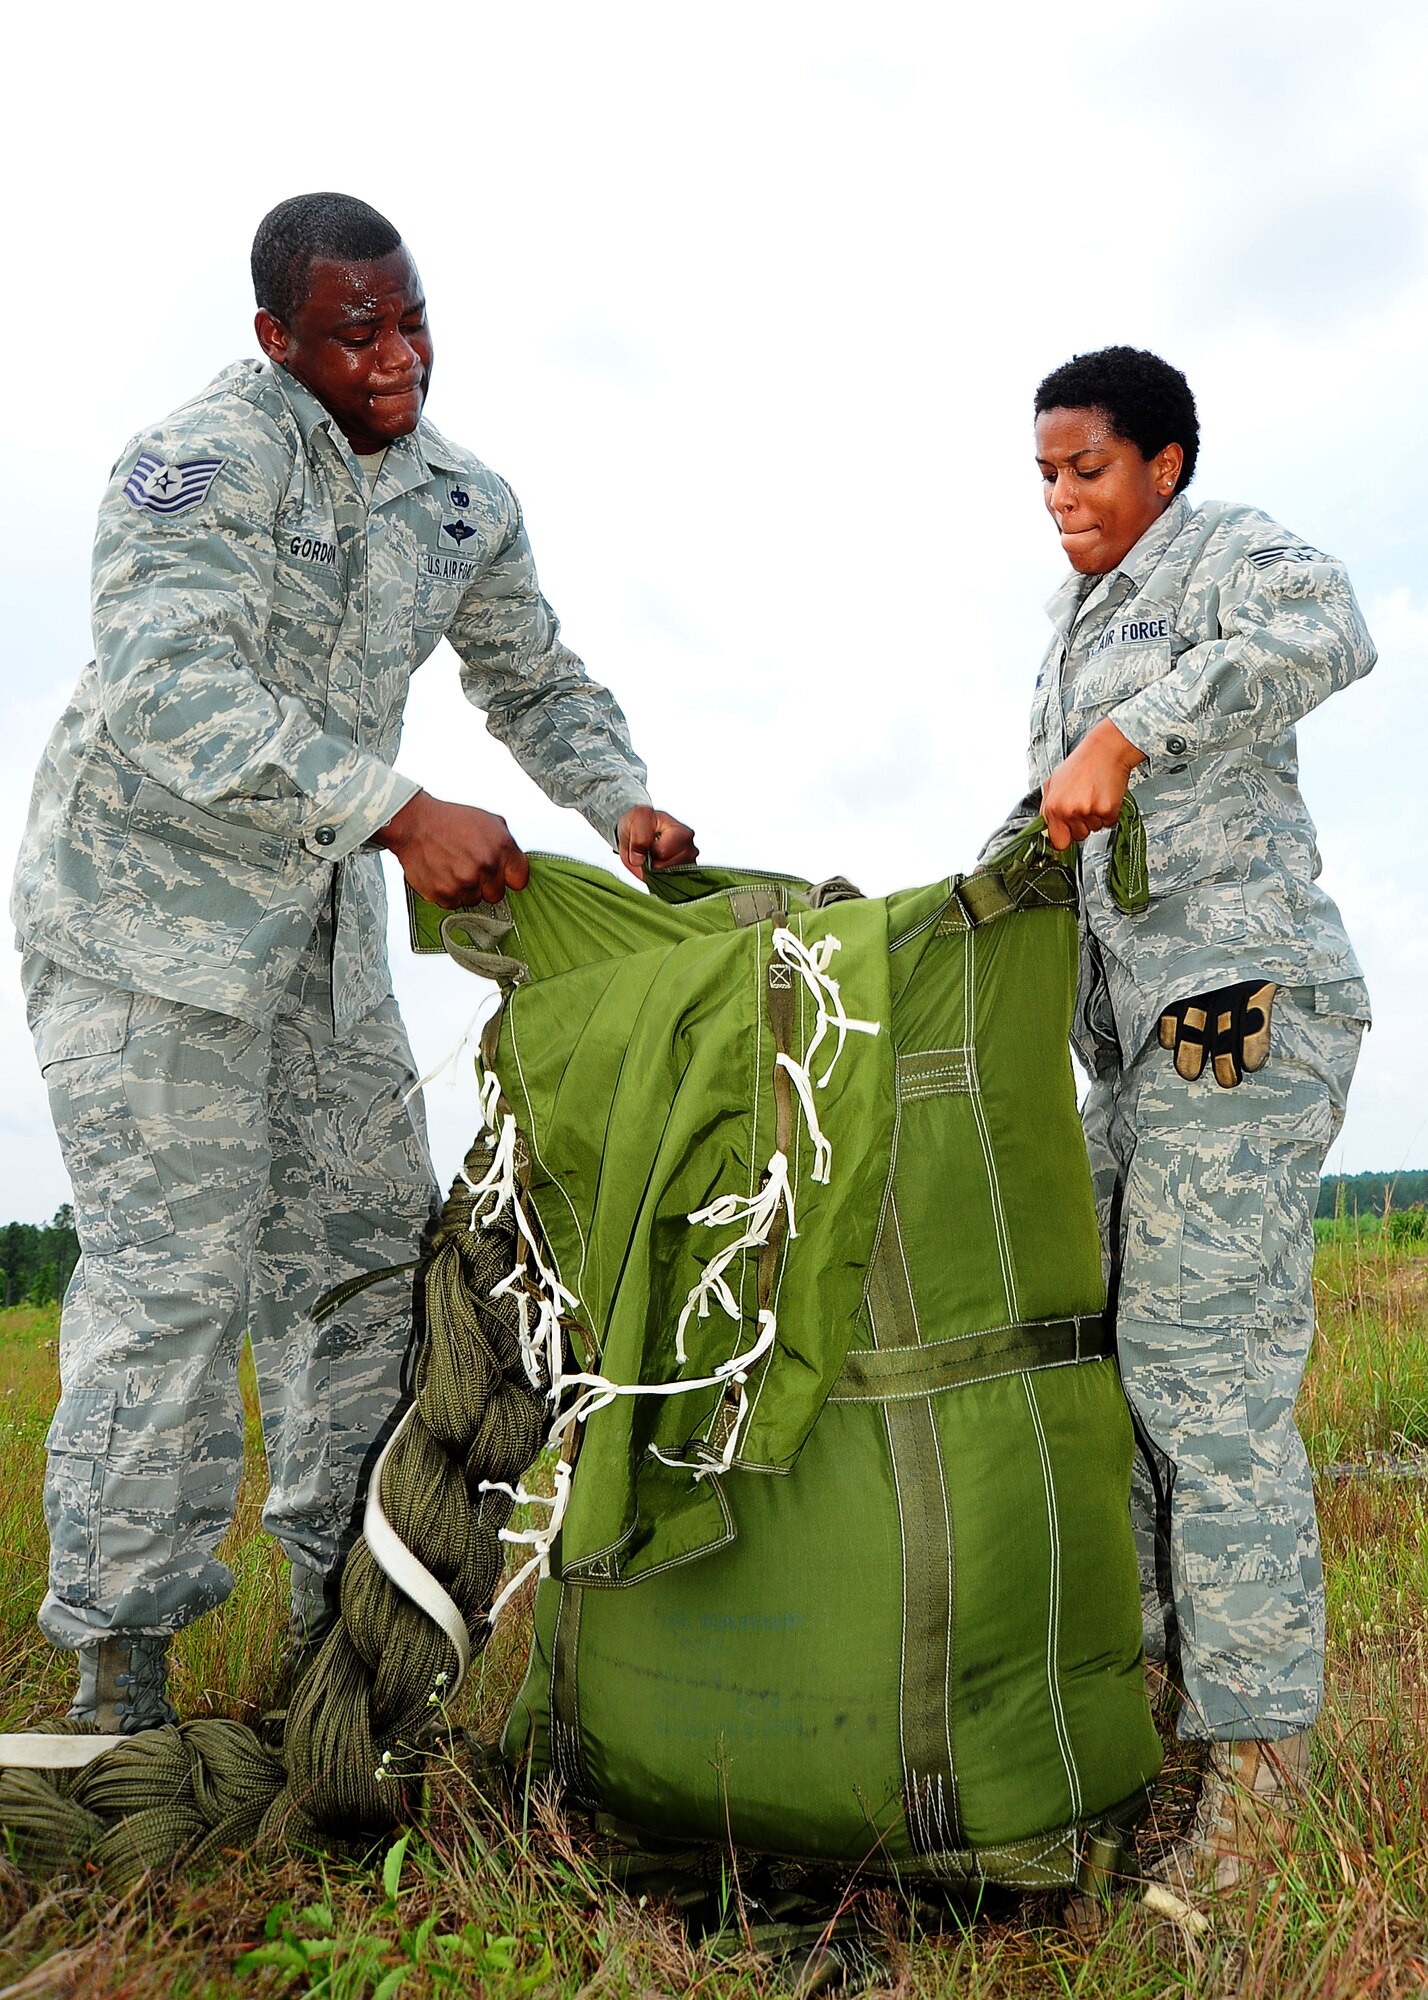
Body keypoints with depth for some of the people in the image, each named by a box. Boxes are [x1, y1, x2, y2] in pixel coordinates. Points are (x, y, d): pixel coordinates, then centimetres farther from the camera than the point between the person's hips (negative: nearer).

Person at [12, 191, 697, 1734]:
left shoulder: (465, 506, 7)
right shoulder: (205, 456, -15)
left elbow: (536, 685, 18)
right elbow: (175, 688, -29)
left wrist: (622, 801, -1)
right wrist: (403, 815, -36)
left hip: (321, 914, 7)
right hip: (147, 897, -7)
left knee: (368, 1251, 7)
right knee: (176, 1274, -9)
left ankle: (339, 1604, 24)